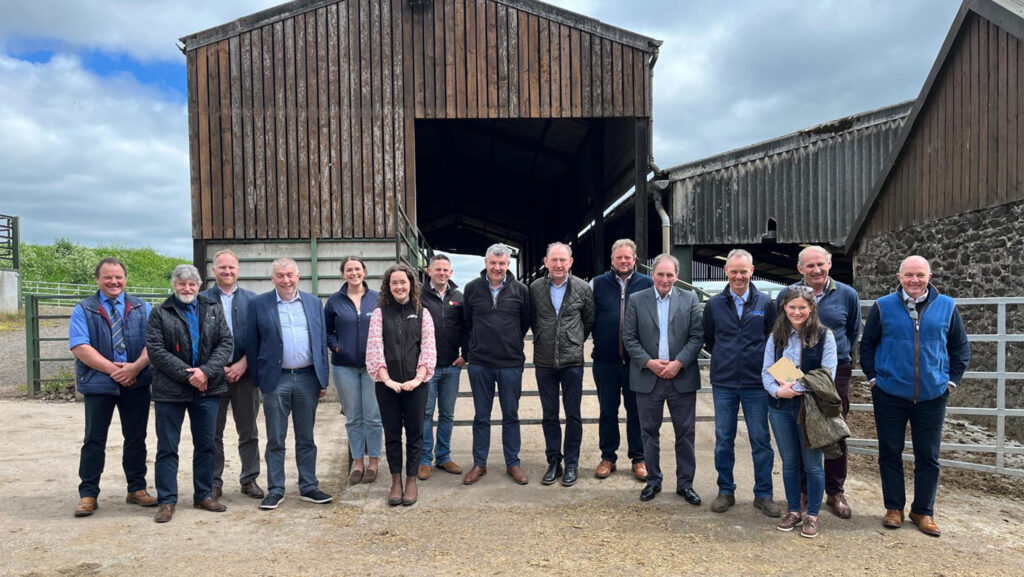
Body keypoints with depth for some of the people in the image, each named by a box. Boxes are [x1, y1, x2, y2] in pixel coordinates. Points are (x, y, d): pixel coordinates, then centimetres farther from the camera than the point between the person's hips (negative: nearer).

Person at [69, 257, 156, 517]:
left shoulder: (141, 308, 9)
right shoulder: (83, 310, 3)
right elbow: (80, 348, -8)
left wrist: (136, 367, -16)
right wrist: (113, 369, -16)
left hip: (136, 385, 2)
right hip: (98, 385, -2)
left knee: (136, 438, 8)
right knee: (94, 440, 4)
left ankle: (137, 490, 19)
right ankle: (88, 495, 13)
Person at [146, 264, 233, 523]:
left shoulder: (213, 310, 8)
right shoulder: (160, 313, 1)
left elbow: (225, 343, 2)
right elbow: (156, 350, -8)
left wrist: (206, 371, -13)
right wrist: (187, 375, -15)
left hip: (208, 388, 3)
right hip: (170, 390, -2)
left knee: (206, 445, 11)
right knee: (167, 448, 3)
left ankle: (204, 495, 23)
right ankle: (167, 500, 13)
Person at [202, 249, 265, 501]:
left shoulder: (251, 299, 6)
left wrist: (243, 363, -9)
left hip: (245, 372, 1)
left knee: (249, 432, 8)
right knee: (213, 432, 7)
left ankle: (249, 479, 19)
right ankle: (214, 482, 18)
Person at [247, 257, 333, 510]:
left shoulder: (313, 302, 8)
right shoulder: (258, 304, 1)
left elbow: (321, 342, 9)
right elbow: (252, 344, 2)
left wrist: (323, 380, 5)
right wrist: (257, 381, -2)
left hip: (307, 378, 2)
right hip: (275, 380, -2)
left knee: (306, 438, 11)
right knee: (275, 440, 6)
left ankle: (308, 487, 20)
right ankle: (275, 490, 17)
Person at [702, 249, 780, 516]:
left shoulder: (765, 303, 0)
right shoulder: (714, 304, 3)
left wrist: (759, 361, 0)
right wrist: (725, 358, 7)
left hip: (756, 384, -1)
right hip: (723, 384, 1)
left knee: (761, 440, 4)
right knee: (723, 440, 8)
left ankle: (763, 494, 18)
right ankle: (726, 491, 22)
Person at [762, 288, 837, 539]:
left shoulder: (824, 336, -5)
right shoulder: (776, 336, 6)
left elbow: (827, 373, -11)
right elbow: (766, 371, 4)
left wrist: (797, 387, -18)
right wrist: (778, 391, -15)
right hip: (780, 407, 3)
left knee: (812, 464, 4)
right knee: (789, 462, 13)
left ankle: (812, 515, 19)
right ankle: (793, 511, 26)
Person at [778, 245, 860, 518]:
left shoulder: (847, 295, -1)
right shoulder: (787, 295, -2)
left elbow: (853, 331, 14)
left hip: (835, 372, 0)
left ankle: (835, 492, 20)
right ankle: (803, 489, 21)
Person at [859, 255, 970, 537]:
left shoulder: (946, 307, 2)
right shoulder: (883, 306, -1)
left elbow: (961, 347, 12)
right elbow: (867, 345, 6)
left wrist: (951, 379, 5)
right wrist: (873, 377, 1)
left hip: (932, 396, 1)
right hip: (890, 395, -1)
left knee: (928, 456, 8)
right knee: (890, 453, 7)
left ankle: (923, 511, 22)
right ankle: (894, 507, 21)